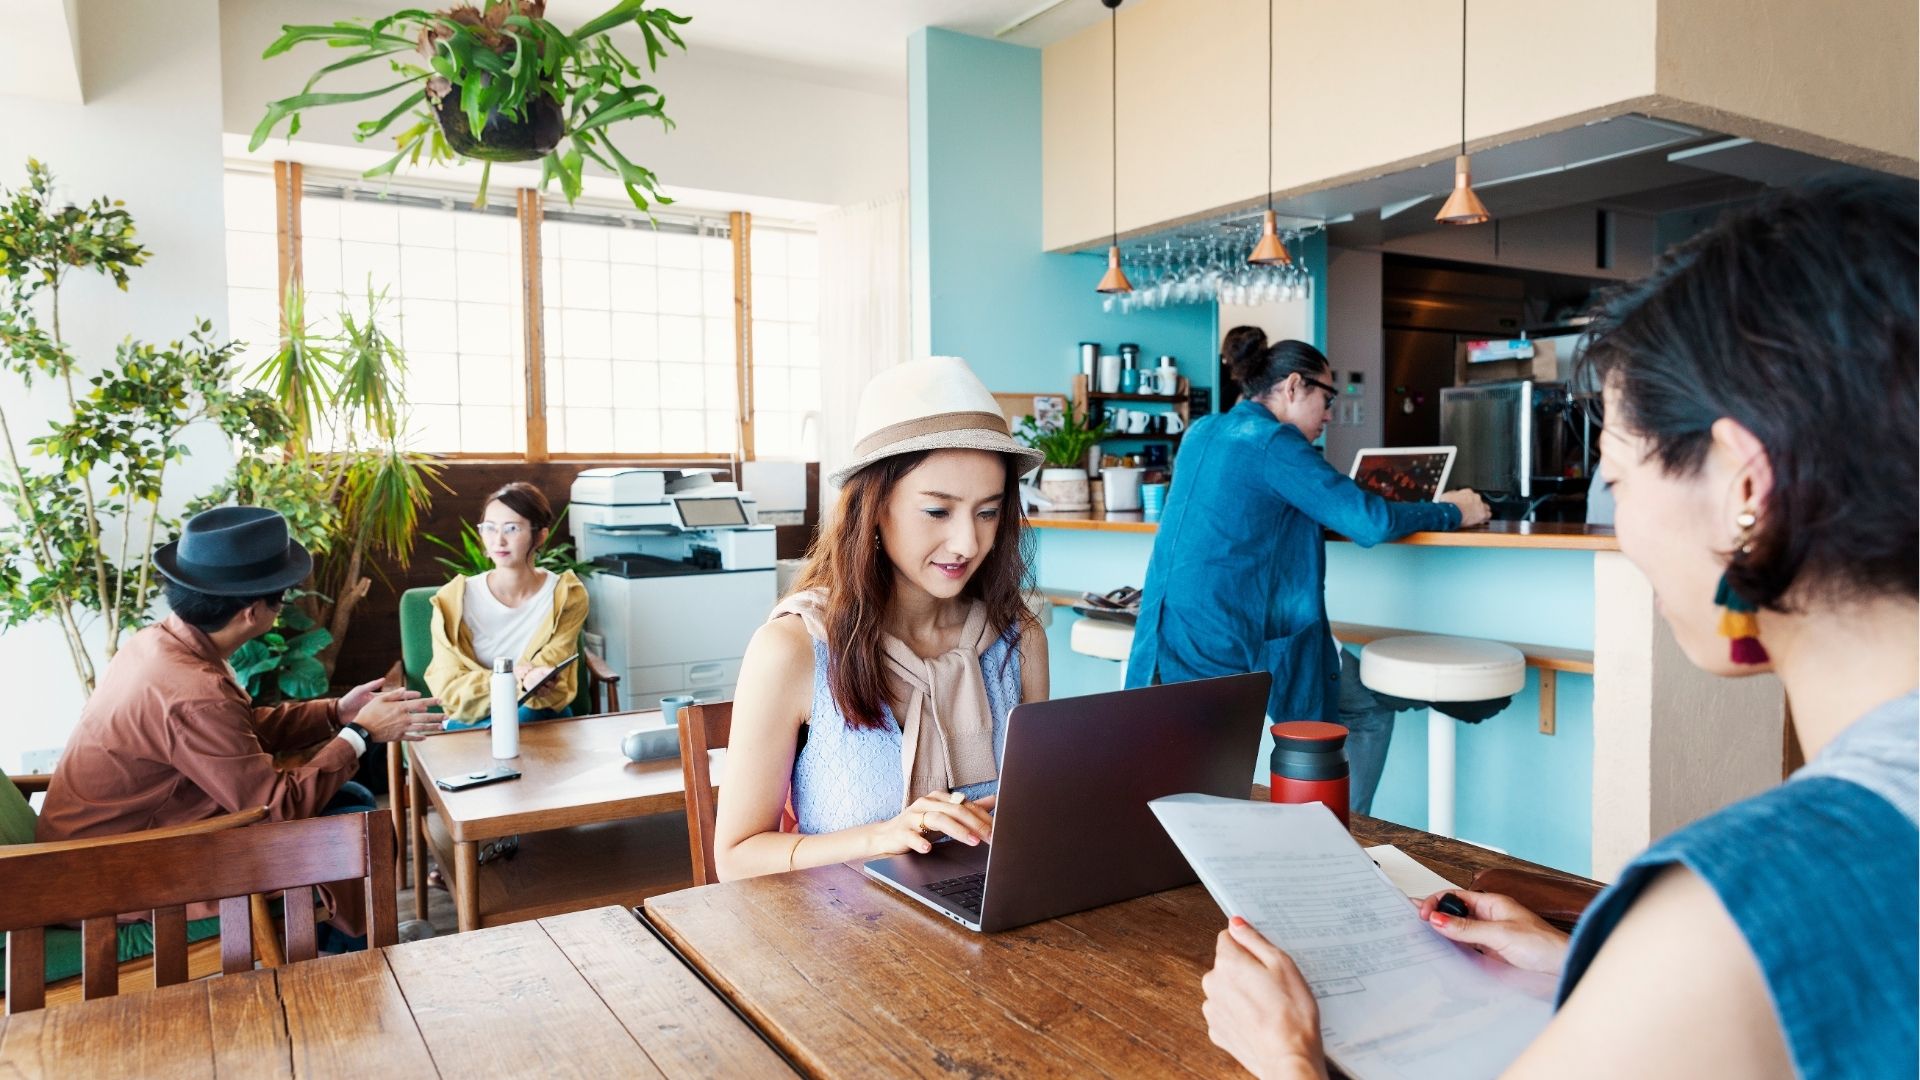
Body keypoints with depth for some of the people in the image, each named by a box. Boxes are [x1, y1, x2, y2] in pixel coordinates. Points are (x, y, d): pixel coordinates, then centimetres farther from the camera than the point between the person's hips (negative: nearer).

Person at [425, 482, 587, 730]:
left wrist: (534, 683, -35)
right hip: (470, 727, -1)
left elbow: (555, 688, -9)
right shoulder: (454, 599, -5)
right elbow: (447, 686, -10)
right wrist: (515, 681, -29)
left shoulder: (567, 596, -5)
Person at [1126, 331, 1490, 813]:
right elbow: (1370, 523, -15)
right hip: (1235, 642, -8)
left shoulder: (1201, 433, 15)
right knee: (1369, 712, 14)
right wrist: (1453, 511, 2)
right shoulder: (1274, 442, -10)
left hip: (1166, 644, 8)